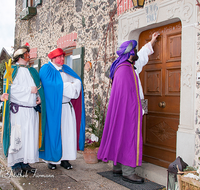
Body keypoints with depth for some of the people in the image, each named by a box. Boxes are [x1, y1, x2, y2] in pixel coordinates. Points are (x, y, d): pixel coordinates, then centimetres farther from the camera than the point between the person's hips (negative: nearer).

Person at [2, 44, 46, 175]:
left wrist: (39, 97, -1)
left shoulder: (32, 71, 19)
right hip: (18, 110, -5)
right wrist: (29, 90, -12)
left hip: (32, 110, 5)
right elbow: (11, 88, -11)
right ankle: (16, 164, 8)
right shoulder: (13, 70, 2)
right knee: (17, 136, -3)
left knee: (31, 136, 5)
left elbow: (39, 86, 19)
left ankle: (25, 162, 15)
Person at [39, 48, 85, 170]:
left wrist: (73, 85, -14)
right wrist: (69, 86, -9)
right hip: (53, 107, -5)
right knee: (53, 131, -1)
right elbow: (52, 84, -16)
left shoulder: (66, 69, 18)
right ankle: (52, 159, 10)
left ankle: (65, 158, 9)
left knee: (68, 131, 2)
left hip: (67, 106, 5)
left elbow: (77, 81, 8)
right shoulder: (46, 69, -1)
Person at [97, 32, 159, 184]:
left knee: (120, 138, 14)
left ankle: (118, 168, 23)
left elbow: (141, 57, 31)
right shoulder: (125, 70, -17)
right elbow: (127, 96, -22)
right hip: (129, 112, -11)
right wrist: (135, 111, -20)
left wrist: (151, 43, 41)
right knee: (130, 138, -5)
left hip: (125, 111, 11)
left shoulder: (124, 67, 14)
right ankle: (128, 172, 3)